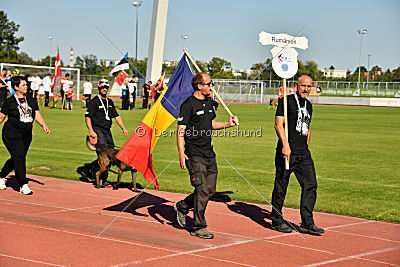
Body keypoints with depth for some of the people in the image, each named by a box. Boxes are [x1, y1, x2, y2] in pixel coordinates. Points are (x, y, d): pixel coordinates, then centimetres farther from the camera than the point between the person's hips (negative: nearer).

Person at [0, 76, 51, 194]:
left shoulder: (31, 100, 7)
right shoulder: (10, 101, -6)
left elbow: (37, 114, 2)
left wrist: (44, 125, -13)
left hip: (26, 135, 6)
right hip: (12, 134, -6)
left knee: (17, 159, 12)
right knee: (19, 158, -12)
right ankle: (23, 185, -8)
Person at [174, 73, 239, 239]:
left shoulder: (209, 102, 14)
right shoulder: (188, 105, -10)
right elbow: (181, 130, -13)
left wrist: (227, 124, 12)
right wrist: (181, 154, -21)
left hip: (209, 154, 8)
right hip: (195, 155, -8)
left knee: (210, 190, 9)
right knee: (202, 190, -8)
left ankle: (182, 207, 29)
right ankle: (198, 227, 2)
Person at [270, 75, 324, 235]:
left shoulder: (309, 105, 17)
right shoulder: (287, 101, -4)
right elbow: (278, 124, -12)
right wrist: (286, 145, -23)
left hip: (304, 154, 6)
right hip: (287, 152, -6)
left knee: (310, 185, -1)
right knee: (281, 187, 1)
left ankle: (307, 223, 3)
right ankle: (277, 221, 14)